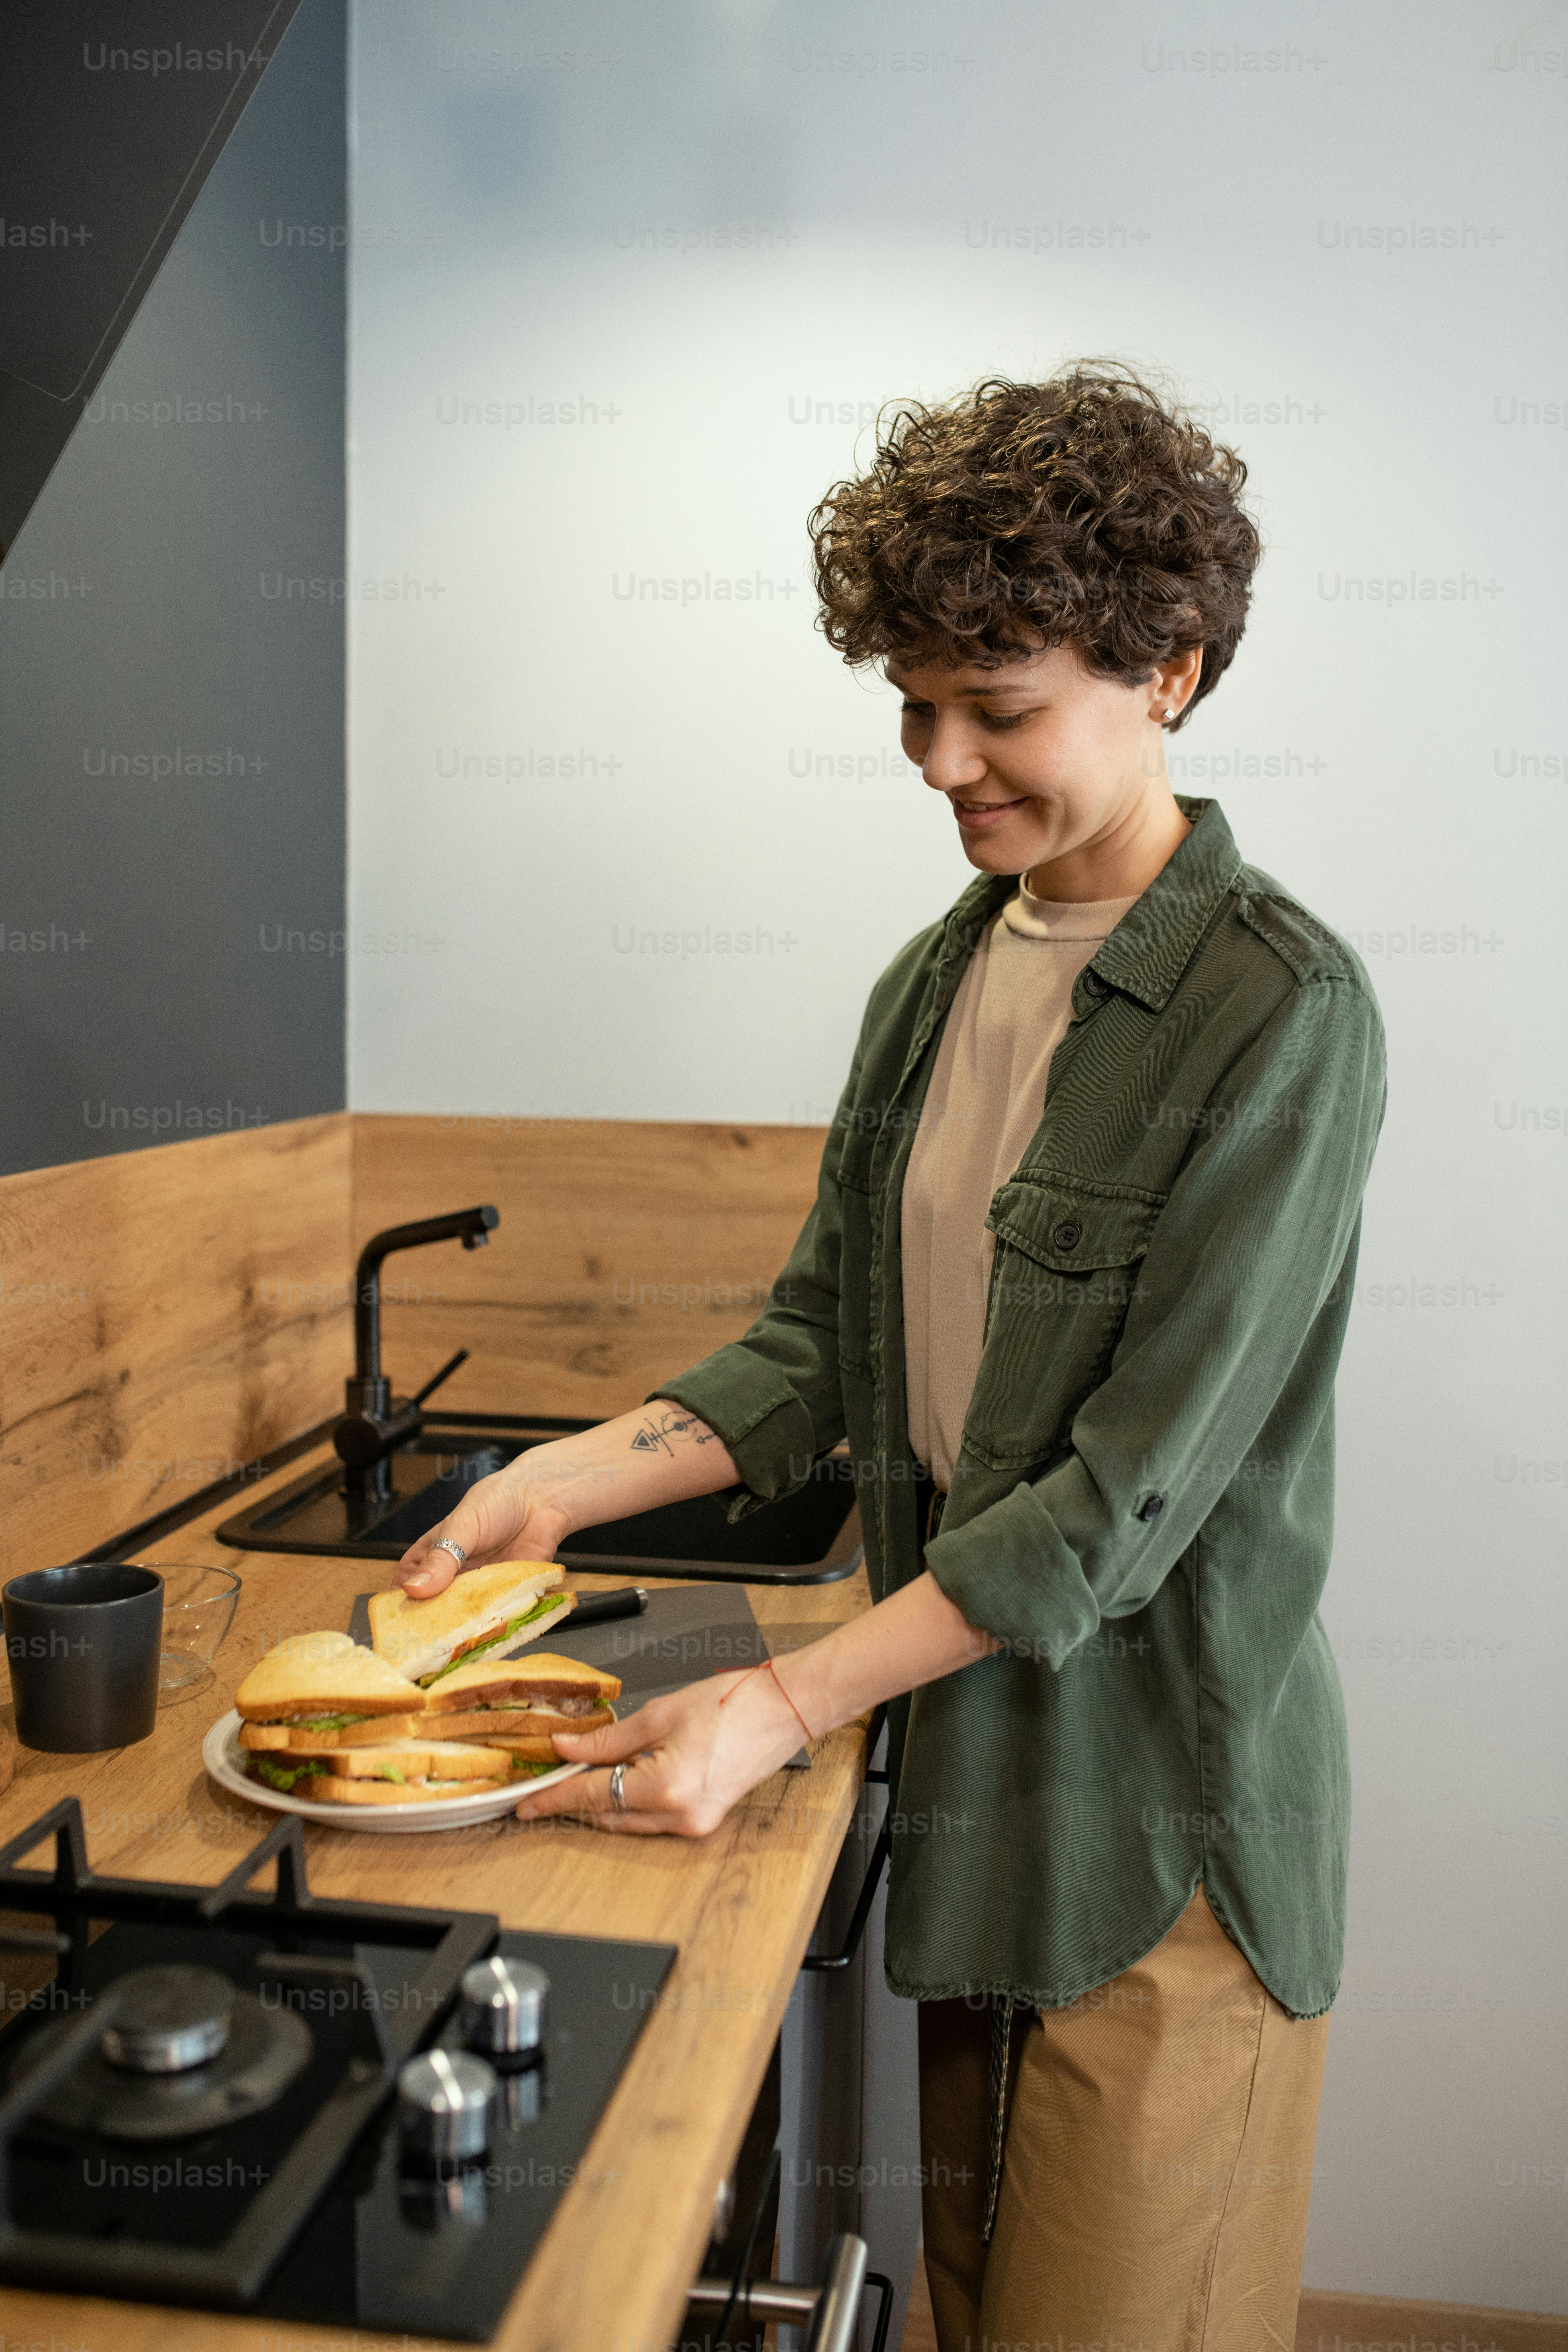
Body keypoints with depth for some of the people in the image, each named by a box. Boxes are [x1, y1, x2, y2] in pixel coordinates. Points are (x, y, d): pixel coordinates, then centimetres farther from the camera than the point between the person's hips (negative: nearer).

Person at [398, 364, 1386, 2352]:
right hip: (967, 1770, 6)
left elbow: (1134, 1488, -21)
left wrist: (788, 1704, -22)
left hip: (1162, 1816, -6)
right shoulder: (934, 981, 6)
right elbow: (825, 1345, 7)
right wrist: (580, 1475, -7)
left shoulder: (1277, 1010, -18)